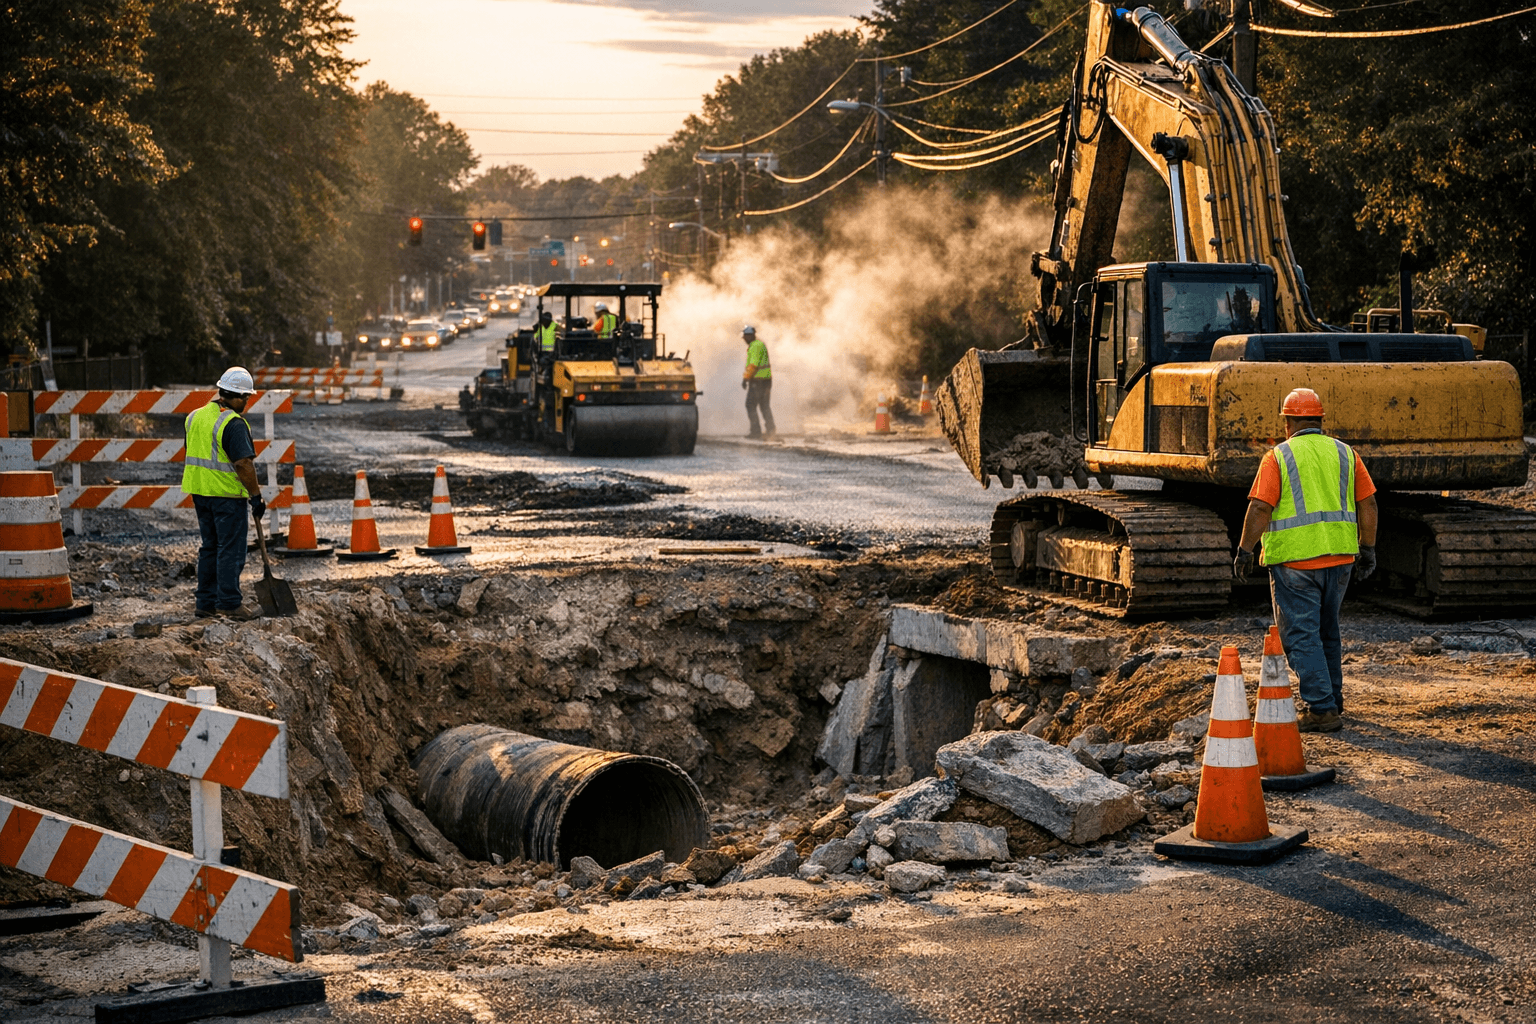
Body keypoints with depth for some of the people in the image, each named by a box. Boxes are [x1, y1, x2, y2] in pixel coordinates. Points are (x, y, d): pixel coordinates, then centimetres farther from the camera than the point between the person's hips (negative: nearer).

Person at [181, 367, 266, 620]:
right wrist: (256, 496, -15)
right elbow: (244, 463, -20)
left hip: (199, 492, 8)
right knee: (231, 550, -2)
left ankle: (206, 603, 17)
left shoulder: (195, 417, 11)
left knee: (210, 547, 15)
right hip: (227, 494, -8)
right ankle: (229, 603, -1)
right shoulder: (233, 423, -16)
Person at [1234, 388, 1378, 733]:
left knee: (1301, 636, 0)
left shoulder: (1278, 457, -5)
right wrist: (1367, 550, 14)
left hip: (1295, 560, -5)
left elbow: (1259, 509, -12)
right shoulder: (1344, 453, 8)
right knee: (1327, 630, 21)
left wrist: (1244, 551, -4)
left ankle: (1323, 709, -5)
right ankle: (1333, 698, 31)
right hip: (1339, 557, 5)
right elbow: (1368, 504, 7)